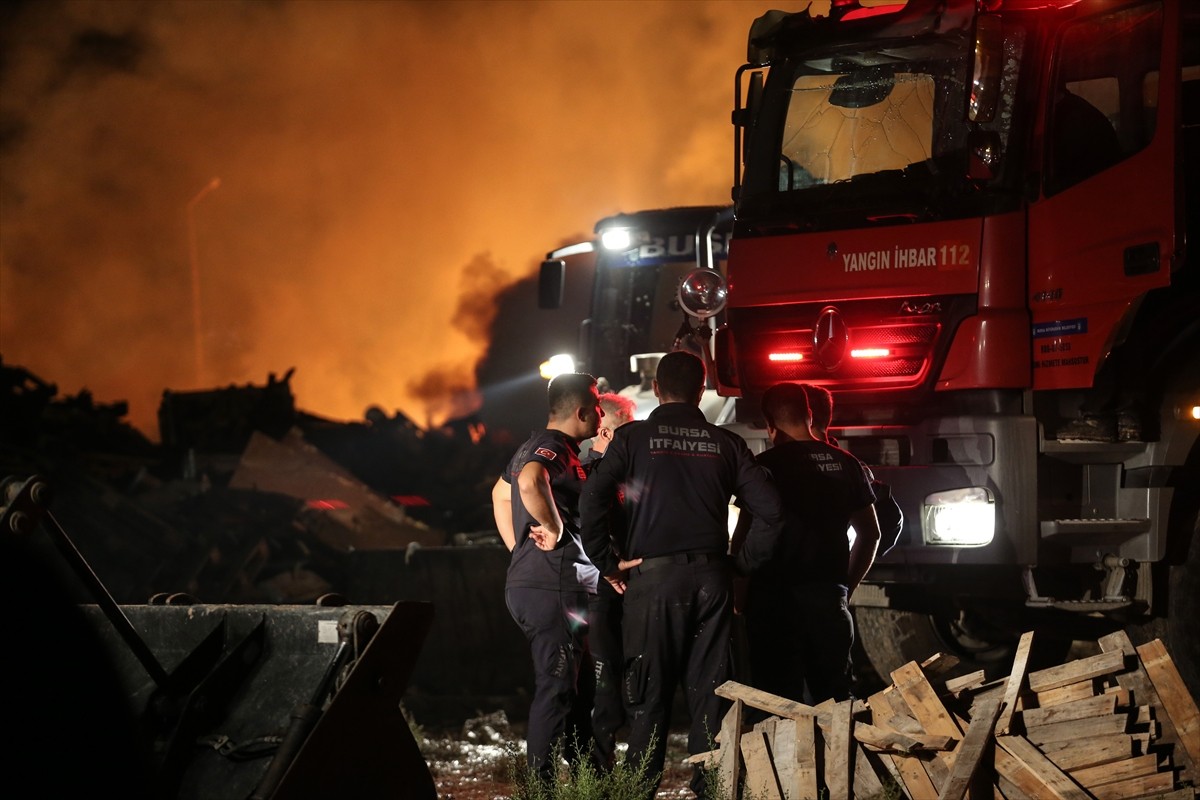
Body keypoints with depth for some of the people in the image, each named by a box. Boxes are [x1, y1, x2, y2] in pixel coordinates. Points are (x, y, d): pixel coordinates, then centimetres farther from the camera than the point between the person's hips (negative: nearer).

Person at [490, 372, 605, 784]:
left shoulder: (535, 446, 17)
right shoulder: (554, 449, -15)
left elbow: (500, 494, 33)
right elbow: (529, 483, -38)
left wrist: (519, 550, 26)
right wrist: (554, 528, -24)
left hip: (528, 583, 10)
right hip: (552, 587, -10)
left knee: (576, 686, 16)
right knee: (556, 689, -7)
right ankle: (540, 784, -5)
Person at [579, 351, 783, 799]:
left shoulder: (633, 438, 1)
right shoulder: (726, 444, 8)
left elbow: (592, 500, -11)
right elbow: (769, 509, 2)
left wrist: (607, 562, -2)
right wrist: (745, 562, 11)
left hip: (653, 577, -2)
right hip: (711, 577, 2)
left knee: (649, 694, 1)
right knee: (709, 691, 7)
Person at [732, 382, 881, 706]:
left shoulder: (766, 465, -7)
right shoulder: (845, 464, 8)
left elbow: (745, 536, -8)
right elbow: (870, 534, 14)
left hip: (776, 597, -4)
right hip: (830, 598, 4)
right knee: (833, 699, 11)